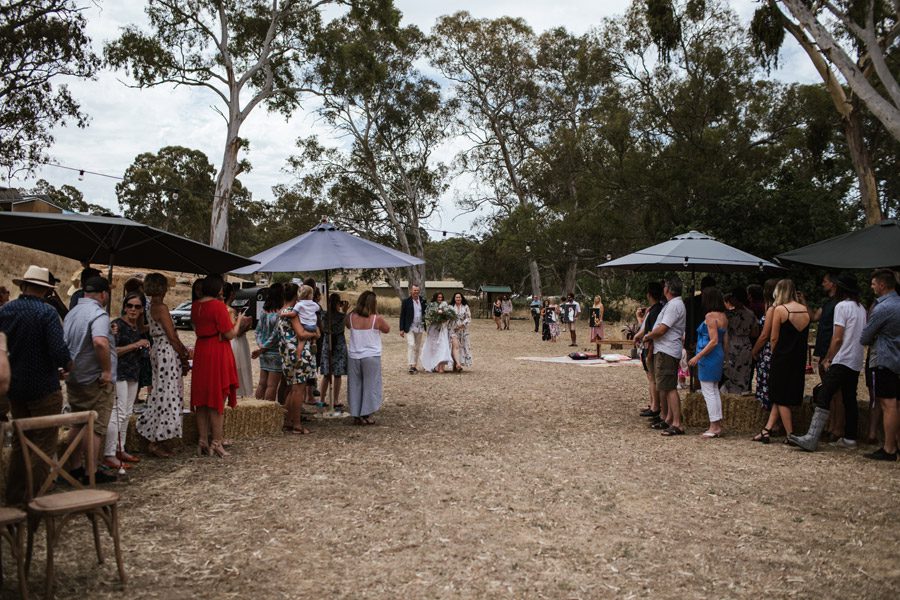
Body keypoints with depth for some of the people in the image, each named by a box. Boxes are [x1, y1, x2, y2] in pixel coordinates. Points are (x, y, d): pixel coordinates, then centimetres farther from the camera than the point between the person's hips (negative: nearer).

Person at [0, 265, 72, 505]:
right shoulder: (47, 312, -16)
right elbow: (59, 351, -23)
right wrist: (66, 365, -3)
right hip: (43, 388, -6)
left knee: (20, 441, 20)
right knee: (45, 443, 4)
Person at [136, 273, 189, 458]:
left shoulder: (152, 306, 13)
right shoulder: (161, 307, -15)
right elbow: (172, 336, -16)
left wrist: (182, 350, 10)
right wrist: (184, 357, -7)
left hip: (157, 350, 10)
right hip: (167, 352, -10)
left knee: (161, 394, 13)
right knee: (167, 396, -5)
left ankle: (158, 439, 18)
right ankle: (155, 442, -2)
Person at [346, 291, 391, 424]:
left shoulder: (351, 317, -4)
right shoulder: (377, 319, -12)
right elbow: (387, 330, 5)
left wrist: (354, 311, 11)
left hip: (354, 357, 3)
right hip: (371, 357, -3)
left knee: (355, 386, 12)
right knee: (370, 386, 8)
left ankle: (356, 415, 16)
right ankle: (367, 415, 8)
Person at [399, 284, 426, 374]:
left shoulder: (423, 301, 7)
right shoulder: (406, 301, -3)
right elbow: (402, 316, -2)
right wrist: (401, 329, -6)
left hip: (420, 328, 4)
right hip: (410, 328, -4)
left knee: (418, 348, 9)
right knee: (411, 345, -14)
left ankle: (415, 366, 18)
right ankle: (411, 365, -17)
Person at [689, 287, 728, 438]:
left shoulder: (710, 316, -16)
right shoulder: (723, 316, 10)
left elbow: (714, 341, -20)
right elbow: (725, 340, 14)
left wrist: (698, 356, -19)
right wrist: (723, 357, 22)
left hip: (709, 357, -9)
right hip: (718, 356, 9)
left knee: (708, 391, -3)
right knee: (714, 390, 14)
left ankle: (714, 427, 0)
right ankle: (718, 426, 18)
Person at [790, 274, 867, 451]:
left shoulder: (842, 306, -9)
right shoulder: (861, 308, 15)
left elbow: (837, 338, -14)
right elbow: (862, 336, 18)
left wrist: (827, 359, -5)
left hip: (842, 361, -9)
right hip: (857, 362, 9)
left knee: (823, 398, -13)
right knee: (850, 400, 13)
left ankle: (811, 438, -19)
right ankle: (849, 439, 16)